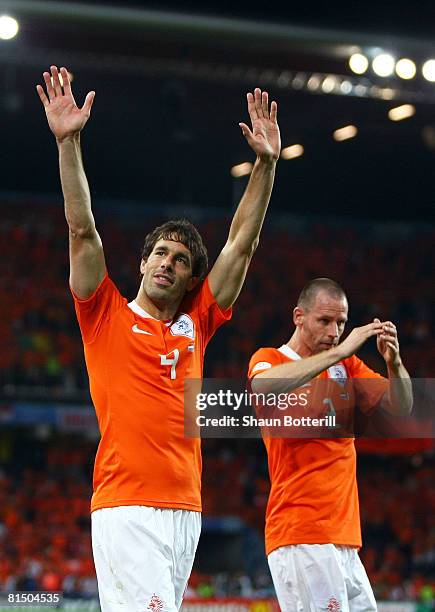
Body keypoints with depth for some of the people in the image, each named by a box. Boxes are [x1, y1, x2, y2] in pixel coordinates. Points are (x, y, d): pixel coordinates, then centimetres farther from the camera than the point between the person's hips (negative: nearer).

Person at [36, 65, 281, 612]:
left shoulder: (196, 324, 15)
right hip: (125, 508, -5)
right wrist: (68, 142, -10)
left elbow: (242, 244, 14)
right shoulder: (107, 316, 6)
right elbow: (82, 230, -2)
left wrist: (266, 163, 10)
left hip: (185, 507, 5)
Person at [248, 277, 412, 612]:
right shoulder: (268, 358, 1)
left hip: (345, 536, 7)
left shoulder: (347, 365, 19)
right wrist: (339, 352, -23)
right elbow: (264, 386, -24)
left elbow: (401, 406, 12)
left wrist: (393, 362, -9)